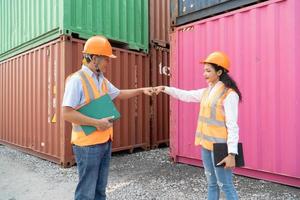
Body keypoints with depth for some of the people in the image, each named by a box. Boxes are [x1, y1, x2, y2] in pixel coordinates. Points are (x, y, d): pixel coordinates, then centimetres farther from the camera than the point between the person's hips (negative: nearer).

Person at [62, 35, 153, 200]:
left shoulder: (102, 80, 11)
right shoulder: (77, 80, -16)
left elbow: (119, 94, 25)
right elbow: (67, 113, -20)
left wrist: (141, 90, 16)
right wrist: (97, 123, -22)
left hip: (105, 142, 8)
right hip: (88, 144, -8)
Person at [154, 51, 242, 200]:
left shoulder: (229, 94, -14)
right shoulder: (206, 92, 9)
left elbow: (232, 126, -18)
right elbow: (186, 95, 19)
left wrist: (232, 153, -20)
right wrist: (165, 89, 13)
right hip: (206, 144, 8)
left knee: (225, 185, 3)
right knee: (212, 184, 19)